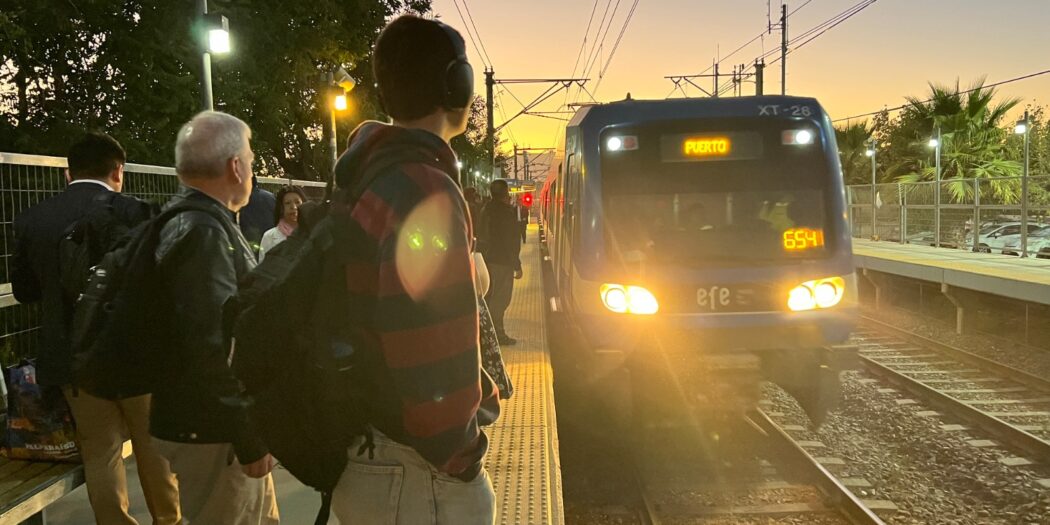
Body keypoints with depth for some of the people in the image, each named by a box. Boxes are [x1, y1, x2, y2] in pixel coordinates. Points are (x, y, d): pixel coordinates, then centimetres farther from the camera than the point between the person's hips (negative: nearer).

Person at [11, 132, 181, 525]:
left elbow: (24, 290, 7)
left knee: (99, 453, 12)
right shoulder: (132, 212, -14)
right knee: (153, 444, 15)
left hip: (72, 356, 3)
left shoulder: (31, 220, -2)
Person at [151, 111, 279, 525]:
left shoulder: (192, 221, 12)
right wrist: (250, 438, -23)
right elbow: (213, 347, -27)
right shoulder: (203, 232, -21)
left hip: (211, 422, 10)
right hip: (213, 433, -10)